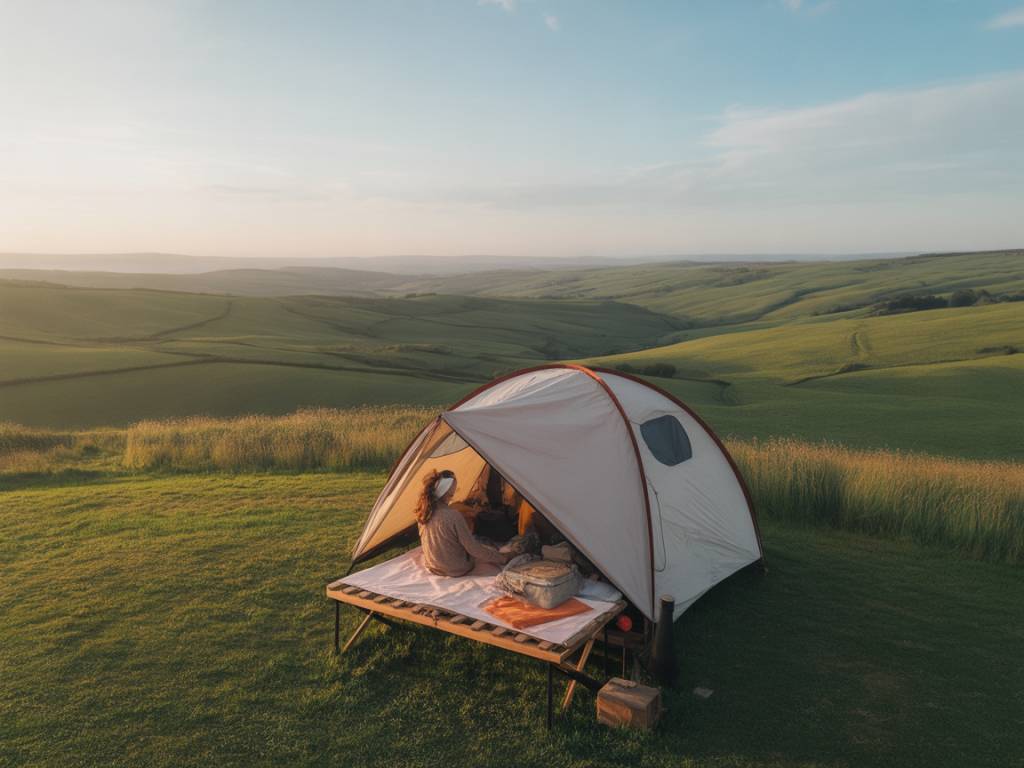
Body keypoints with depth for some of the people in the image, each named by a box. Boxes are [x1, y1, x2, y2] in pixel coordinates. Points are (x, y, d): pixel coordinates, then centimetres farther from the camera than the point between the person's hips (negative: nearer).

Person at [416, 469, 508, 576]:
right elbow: (474, 549, -21)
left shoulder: (423, 512, -9)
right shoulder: (453, 516, -30)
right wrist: (501, 559, -10)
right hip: (455, 571, -6)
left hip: (431, 567, 6)